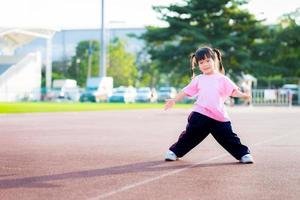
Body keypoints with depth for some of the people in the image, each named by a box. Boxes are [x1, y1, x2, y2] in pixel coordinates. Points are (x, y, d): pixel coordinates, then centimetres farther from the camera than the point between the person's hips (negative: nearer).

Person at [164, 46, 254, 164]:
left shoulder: (222, 79, 6)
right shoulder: (198, 80, 12)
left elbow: (233, 91, -1)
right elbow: (186, 91, 13)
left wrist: (243, 95, -20)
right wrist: (174, 100, 6)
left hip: (219, 117, -1)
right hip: (200, 115, 1)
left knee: (229, 138, -1)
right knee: (190, 135, 6)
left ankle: (243, 154, 13)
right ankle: (175, 151, 22)